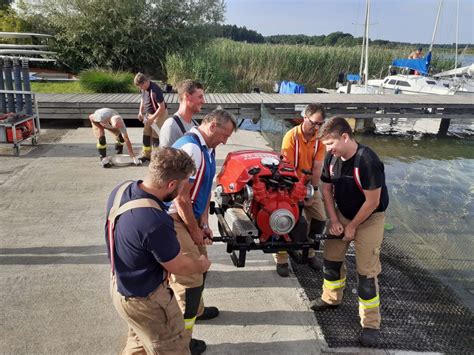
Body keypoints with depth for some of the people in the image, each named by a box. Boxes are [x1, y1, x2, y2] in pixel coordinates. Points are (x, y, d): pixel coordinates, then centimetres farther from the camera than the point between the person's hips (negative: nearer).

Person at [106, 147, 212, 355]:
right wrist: (202, 265, 1)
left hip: (120, 286, 8)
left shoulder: (122, 189, -12)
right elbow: (179, 267, -21)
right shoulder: (155, 222, -39)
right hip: (144, 300, -8)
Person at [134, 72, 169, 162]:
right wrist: (140, 112, 7)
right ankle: (146, 155, 24)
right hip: (149, 114, 8)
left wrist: (152, 118, -24)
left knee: (156, 136, -3)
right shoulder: (144, 89, -4)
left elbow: (162, 107, -28)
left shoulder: (155, 90, -30)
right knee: (146, 134, 12)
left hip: (159, 114, -8)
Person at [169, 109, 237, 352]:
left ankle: (195, 310, 46)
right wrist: (195, 231, -13)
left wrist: (204, 224, 3)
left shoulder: (208, 149, 8)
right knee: (190, 278, -5)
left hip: (189, 217, 10)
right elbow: (181, 198, -24)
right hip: (174, 219, -10)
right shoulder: (190, 148, -24)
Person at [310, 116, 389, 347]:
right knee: (331, 258, 15)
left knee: (367, 272, -3)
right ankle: (332, 298, 40)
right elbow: (327, 189, 2)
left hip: (369, 219, -6)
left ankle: (371, 325, 12)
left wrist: (352, 227, -14)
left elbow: (372, 202, -25)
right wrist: (334, 220, -5)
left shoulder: (367, 161, -30)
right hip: (342, 214, 6)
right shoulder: (331, 158, -10)